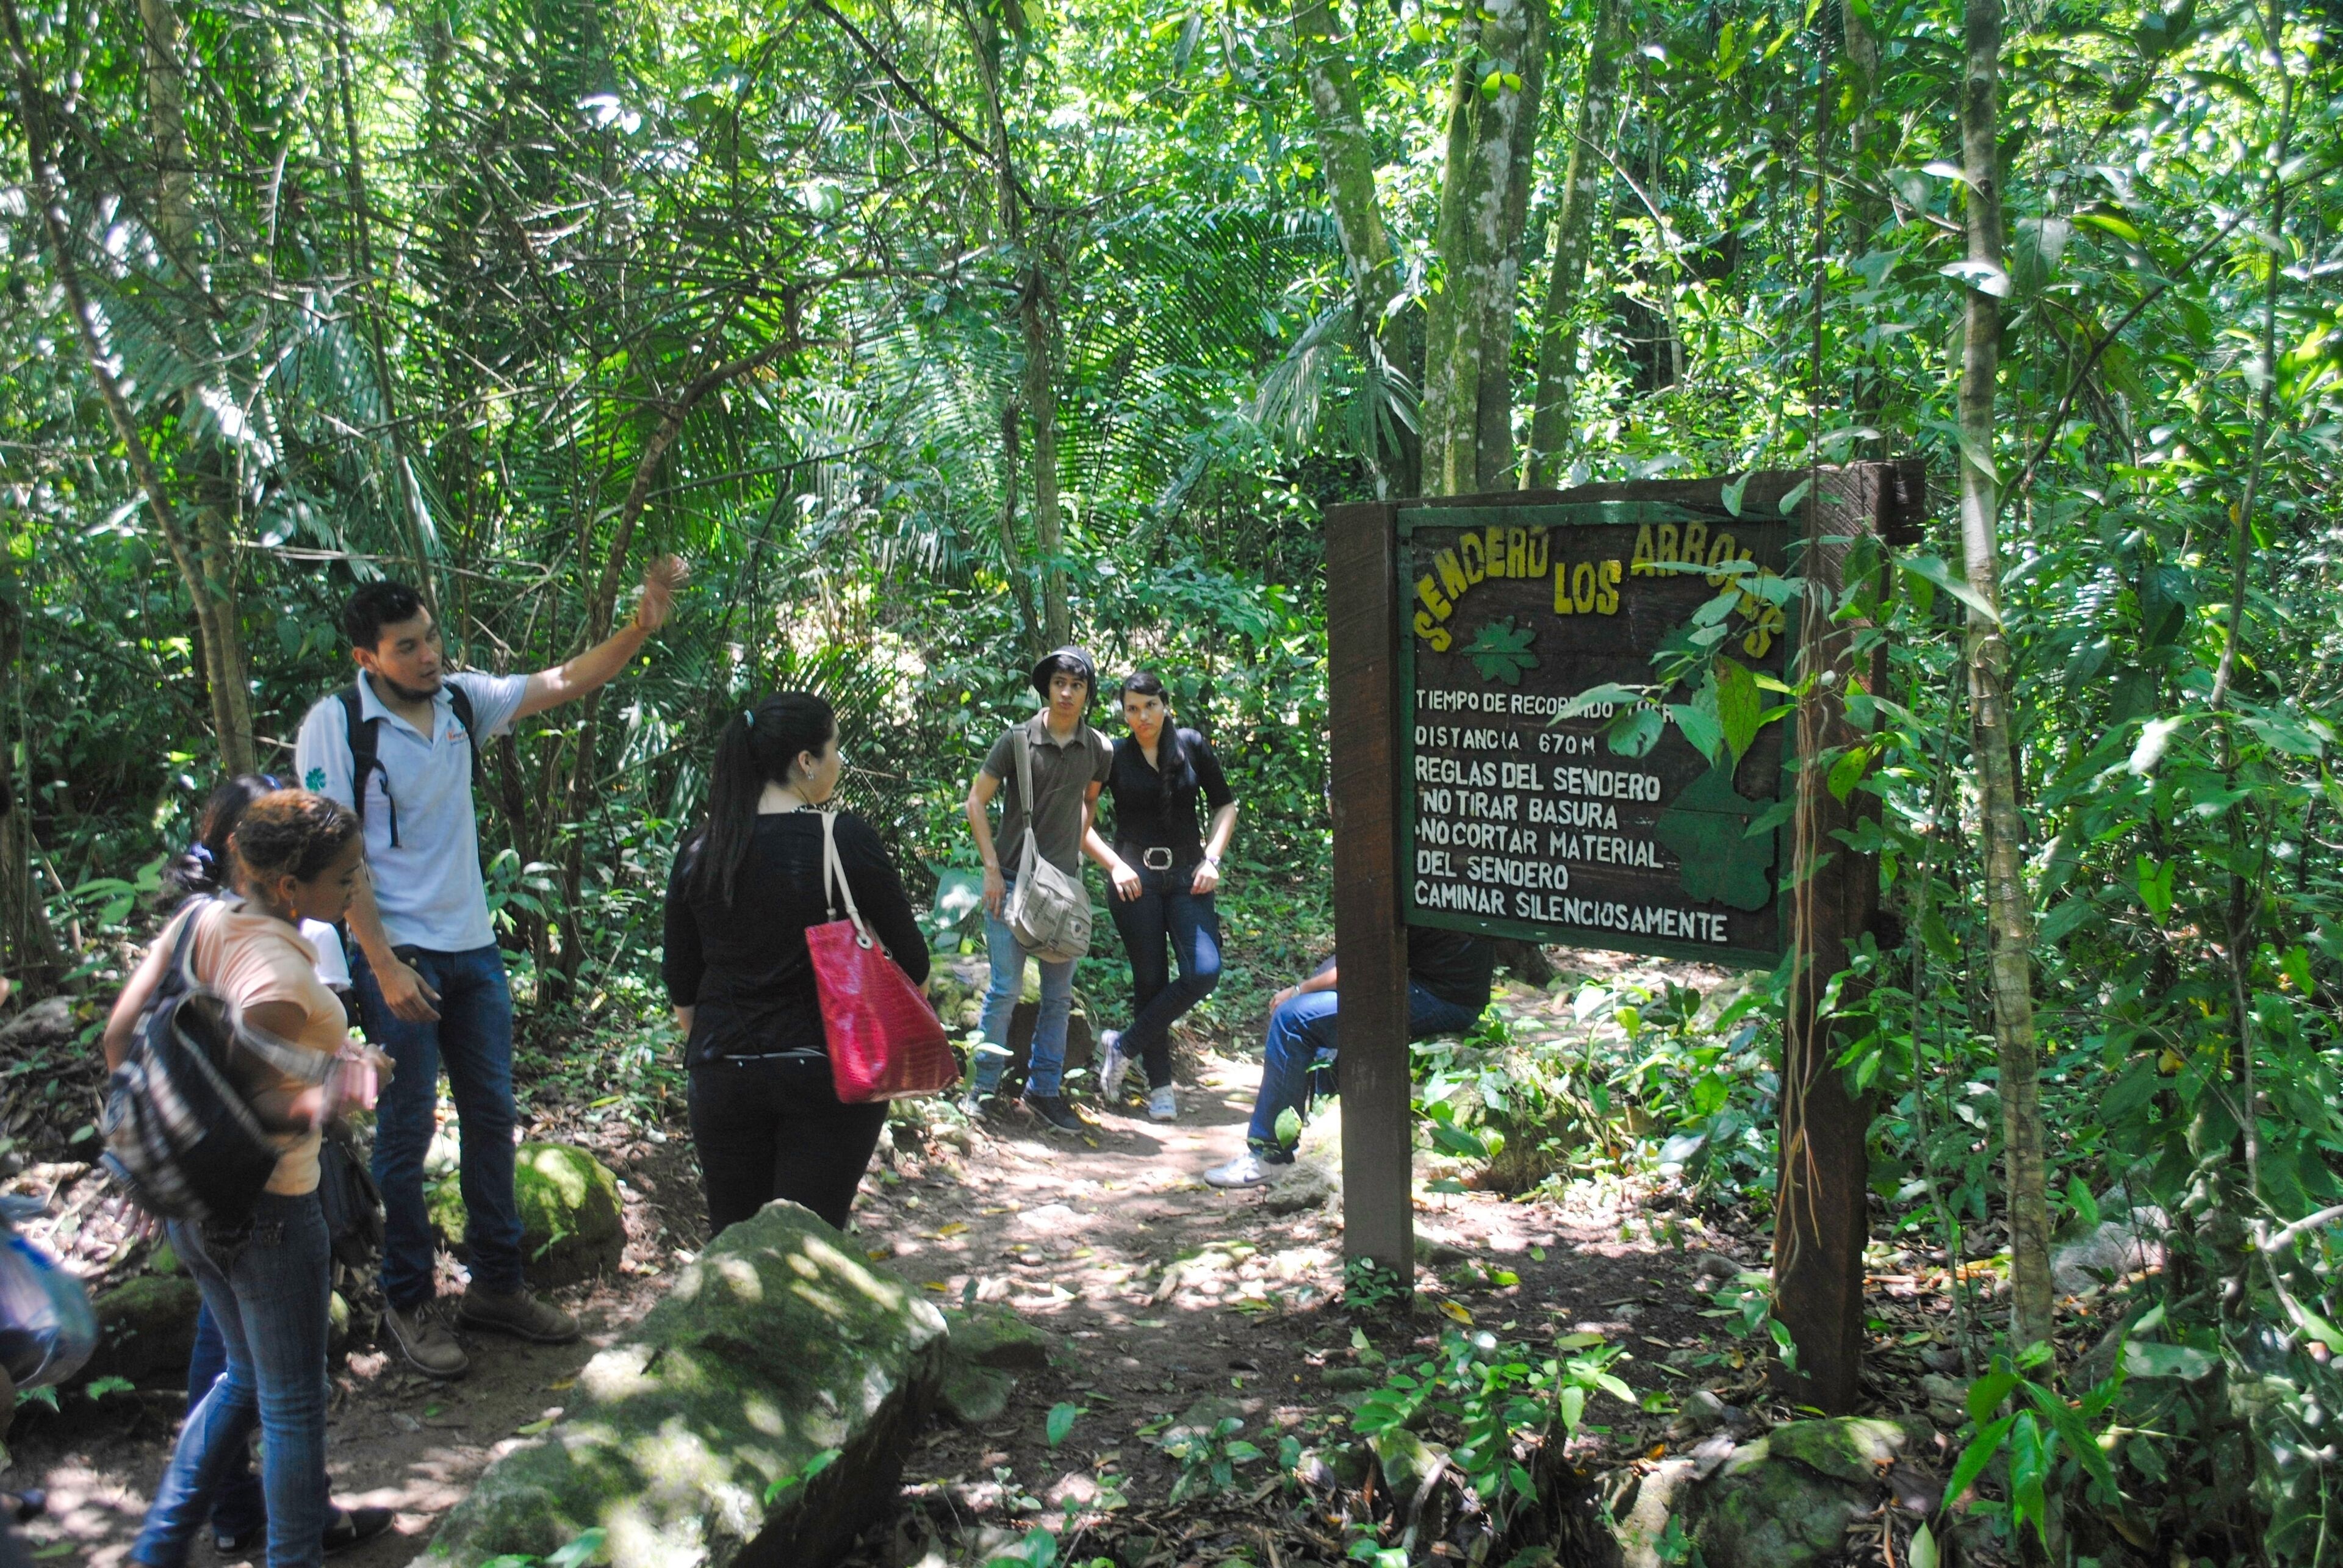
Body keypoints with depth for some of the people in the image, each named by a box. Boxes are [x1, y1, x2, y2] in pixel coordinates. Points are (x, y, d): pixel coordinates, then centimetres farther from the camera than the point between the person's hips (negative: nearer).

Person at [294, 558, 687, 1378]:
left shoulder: (460, 699, 3)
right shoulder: (335, 725, -12)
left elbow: (563, 682, 7)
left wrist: (642, 625, -9)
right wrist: (385, 967, -18)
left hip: (473, 947, 6)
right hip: (398, 955, -6)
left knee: (492, 1117, 12)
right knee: (405, 1134, 2)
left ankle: (496, 1285, 25)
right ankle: (408, 1304, 18)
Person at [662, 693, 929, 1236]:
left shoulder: (699, 852, -1)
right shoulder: (848, 841, -12)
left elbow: (681, 987, 7)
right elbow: (913, 963, -7)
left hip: (724, 1078, 3)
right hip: (828, 1072, -3)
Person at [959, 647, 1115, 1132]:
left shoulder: (1099, 751, 2)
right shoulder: (1017, 741, -8)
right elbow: (976, 801, -3)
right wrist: (991, 868, -8)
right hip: (1013, 881, -4)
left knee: (1059, 993, 9)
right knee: (1006, 988, -2)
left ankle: (1045, 1088, 22)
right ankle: (984, 1084, 14)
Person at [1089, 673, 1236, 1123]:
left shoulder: (1193, 746, 4)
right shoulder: (1114, 756, 0)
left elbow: (1225, 805, 12)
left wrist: (1212, 858, -1)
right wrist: (1114, 865, -7)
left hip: (1186, 877, 2)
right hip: (1135, 879, -2)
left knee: (1204, 972, -13)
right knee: (1150, 981, 1)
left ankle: (1124, 1045, 2)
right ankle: (1160, 1087, 12)